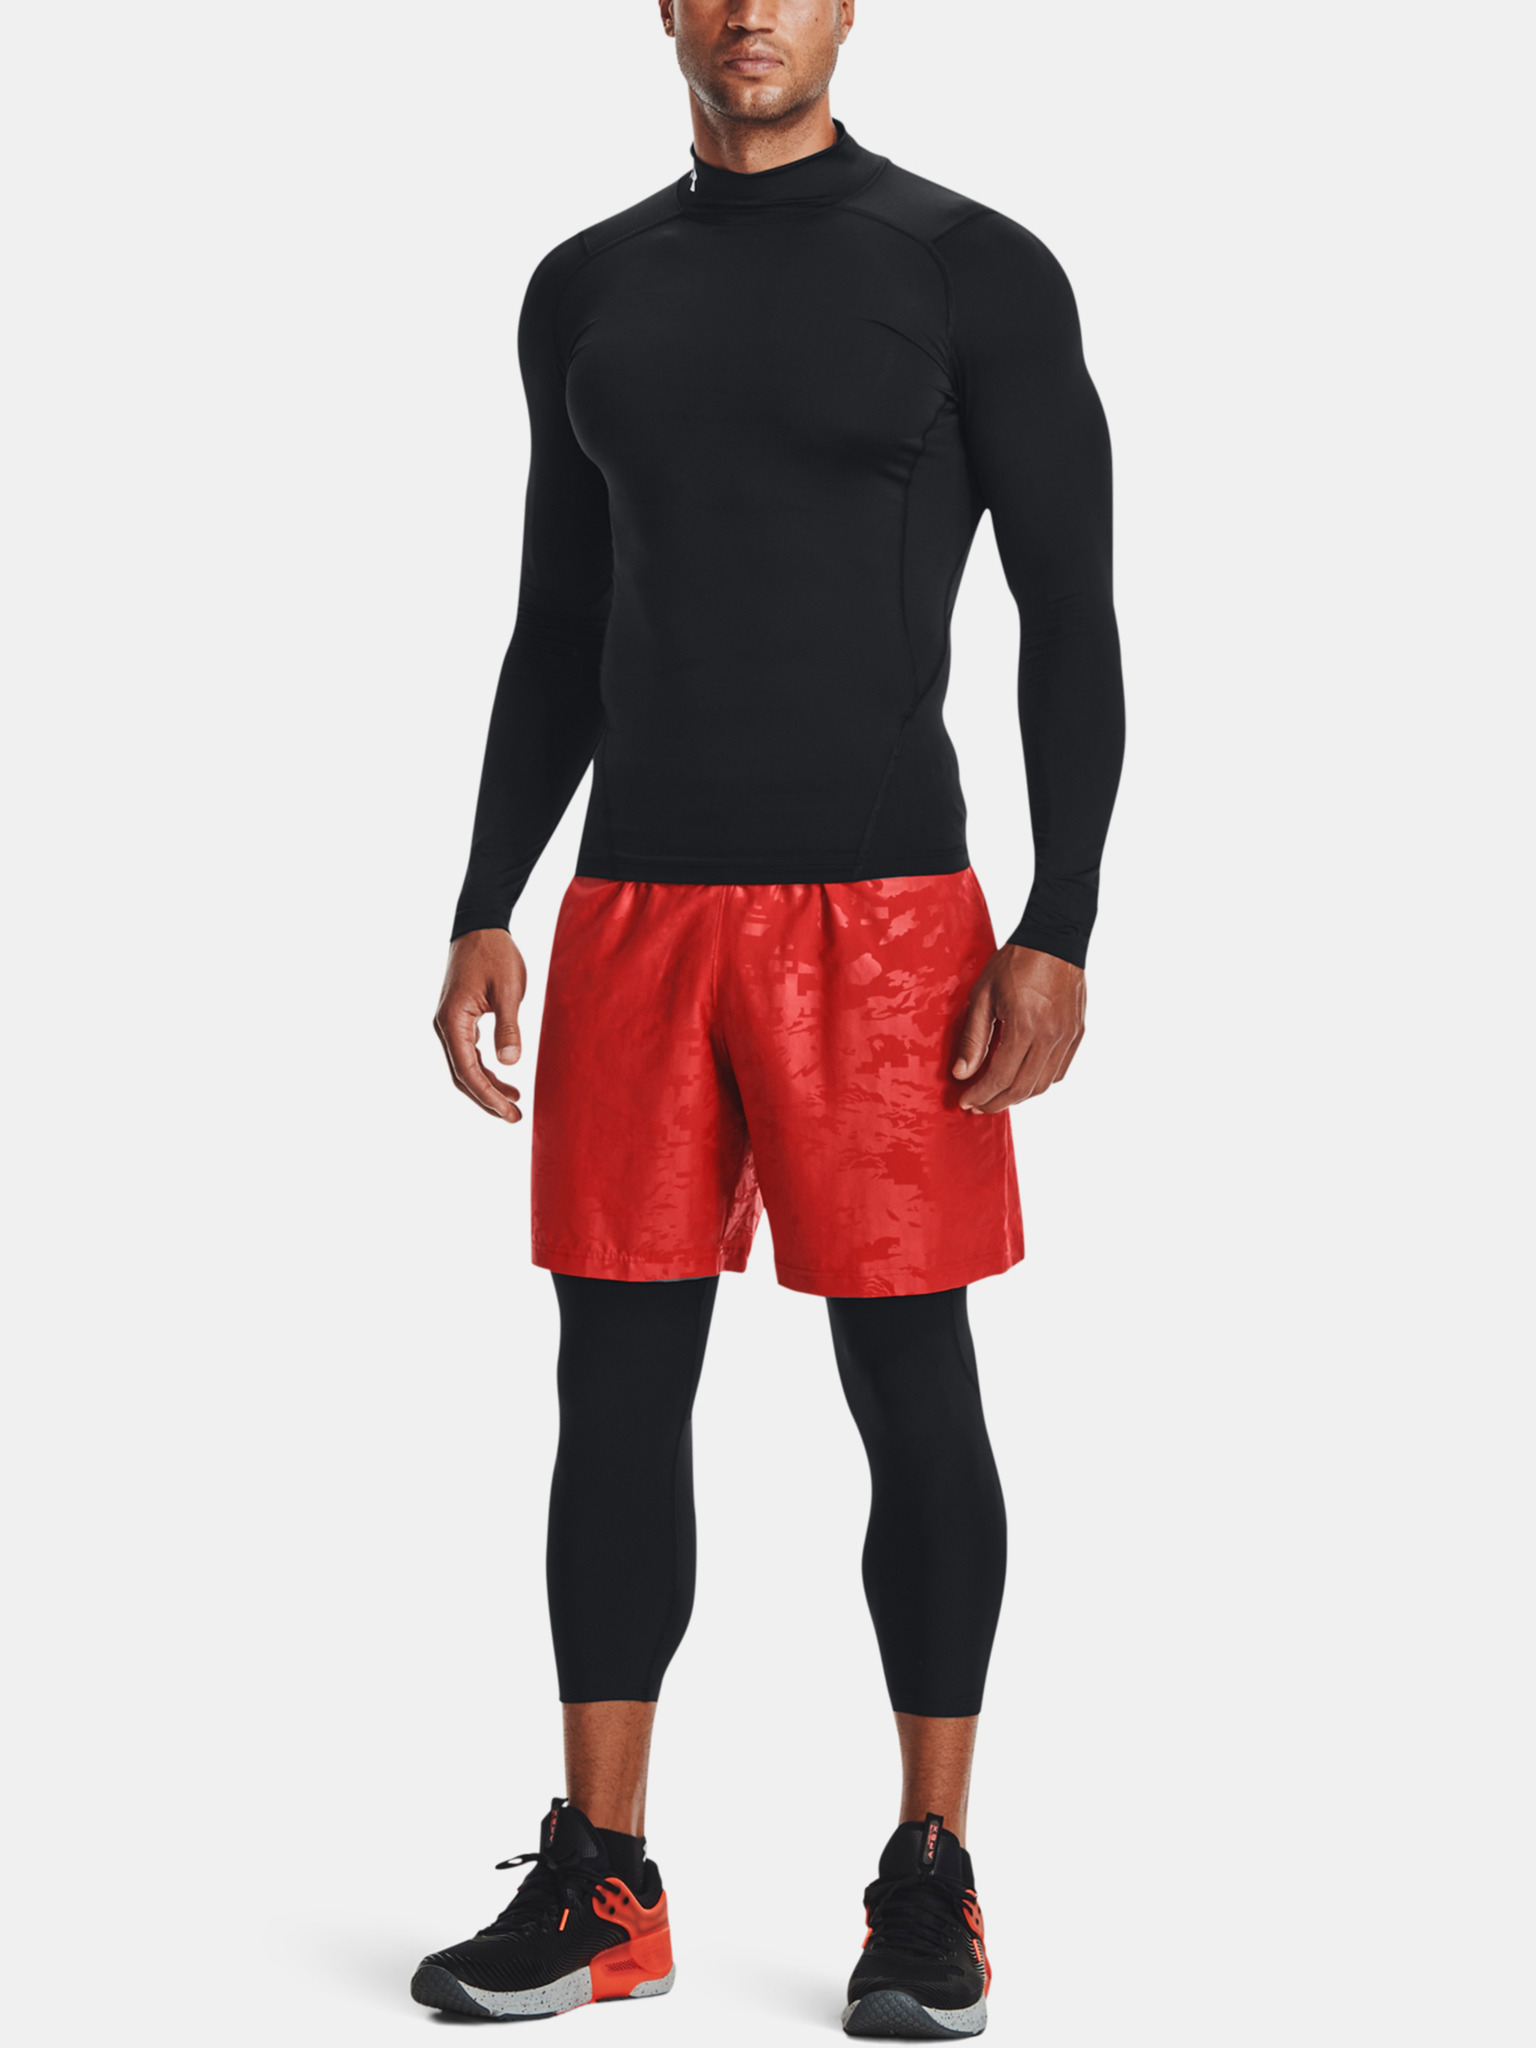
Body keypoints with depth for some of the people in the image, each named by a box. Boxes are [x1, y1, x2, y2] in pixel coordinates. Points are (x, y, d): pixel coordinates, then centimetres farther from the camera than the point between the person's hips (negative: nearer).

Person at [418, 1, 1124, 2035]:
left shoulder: (979, 271, -2)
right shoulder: (588, 291, 12)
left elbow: (1073, 622, -5)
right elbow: (558, 637, 15)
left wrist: (1060, 935, -13)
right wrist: (485, 913, 7)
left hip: (885, 914, -4)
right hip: (635, 913, 4)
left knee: (912, 1389, 1)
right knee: (619, 1386, 5)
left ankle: (932, 1885, 14)